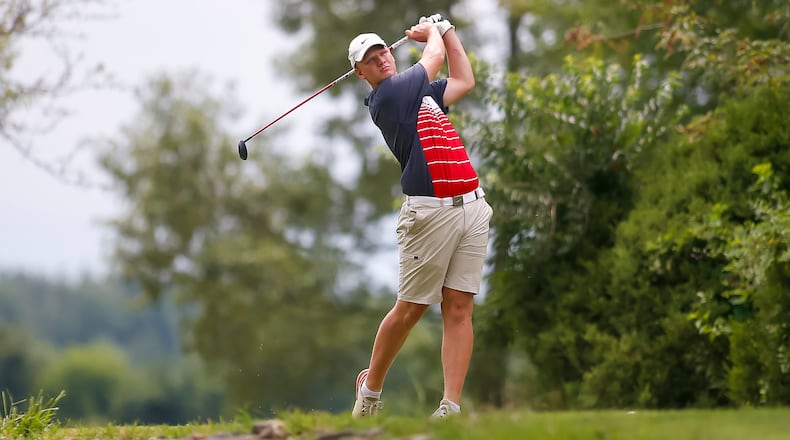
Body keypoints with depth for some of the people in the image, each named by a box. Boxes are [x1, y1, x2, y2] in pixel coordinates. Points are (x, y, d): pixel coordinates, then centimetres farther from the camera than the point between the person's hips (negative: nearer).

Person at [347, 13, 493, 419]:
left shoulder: (421, 93, 21)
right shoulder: (385, 97, -3)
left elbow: (464, 80, 33)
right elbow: (434, 57, 7)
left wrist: (445, 28, 30)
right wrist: (432, 31, 27)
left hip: (472, 206, 7)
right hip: (429, 212, -7)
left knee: (459, 308, -2)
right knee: (410, 308, -3)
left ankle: (451, 407, -6)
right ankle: (370, 386, 18)